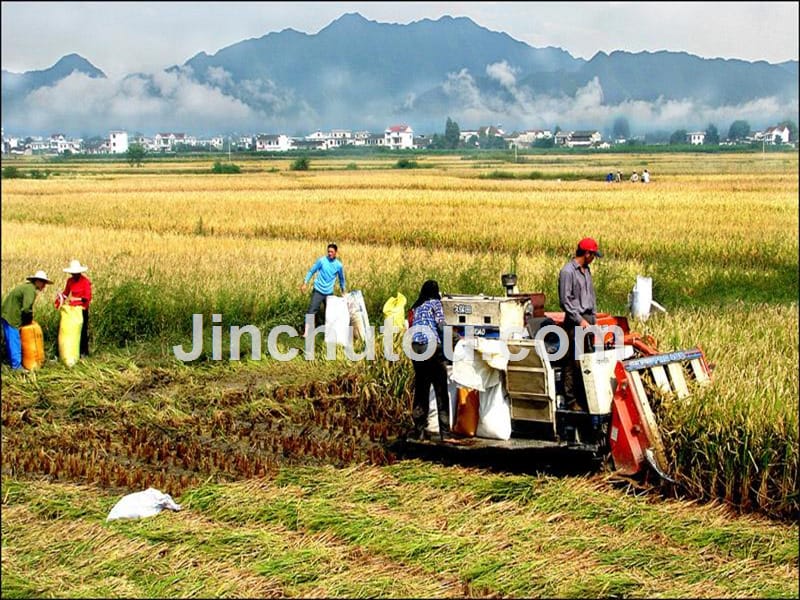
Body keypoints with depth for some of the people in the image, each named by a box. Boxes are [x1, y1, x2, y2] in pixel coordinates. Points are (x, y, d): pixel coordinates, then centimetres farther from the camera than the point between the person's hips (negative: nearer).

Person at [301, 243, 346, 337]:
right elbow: (311, 271, 0)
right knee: (312, 310, -12)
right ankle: (306, 332, -16)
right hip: (318, 291, -3)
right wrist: (305, 283, -6)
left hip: (329, 293, 3)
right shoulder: (321, 260, -7)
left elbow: (341, 279, 15)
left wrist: (343, 292, 23)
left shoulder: (339, 265, 0)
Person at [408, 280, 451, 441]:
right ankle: (444, 432, -4)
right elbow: (441, 324, -4)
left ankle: (419, 430, 7)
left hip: (415, 347, 6)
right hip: (432, 345, -5)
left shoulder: (415, 307, 20)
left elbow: (411, 327, 14)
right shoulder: (435, 303, 4)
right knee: (441, 390, -1)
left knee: (420, 388, 10)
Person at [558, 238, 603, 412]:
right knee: (572, 363, -6)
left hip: (588, 320, 9)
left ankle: (585, 397, 18)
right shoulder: (568, 272, -11)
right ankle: (571, 401, -2)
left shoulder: (586, 271, 15)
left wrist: (594, 317, 14)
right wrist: (580, 320, -15)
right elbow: (565, 301, -14)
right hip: (575, 321, -9)